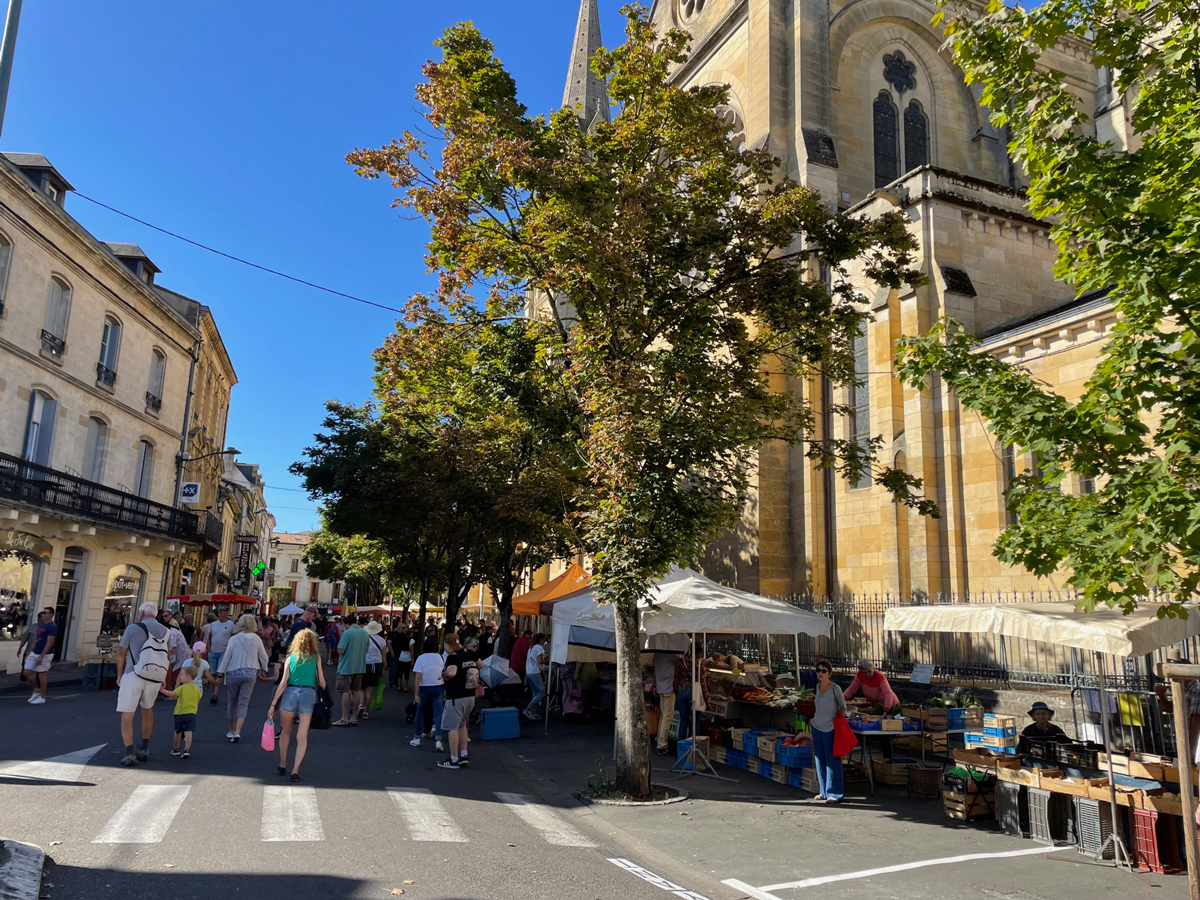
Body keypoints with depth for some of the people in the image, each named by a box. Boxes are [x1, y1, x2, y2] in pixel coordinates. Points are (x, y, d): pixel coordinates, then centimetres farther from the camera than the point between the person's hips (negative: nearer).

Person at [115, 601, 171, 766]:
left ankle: (129, 754, -8)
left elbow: (121, 654, 3)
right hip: (156, 677, 4)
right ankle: (144, 749, 28)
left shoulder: (133, 628, -1)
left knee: (127, 715, 2)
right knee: (147, 710, 23)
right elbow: (168, 658, 15)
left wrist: (119, 675, 14)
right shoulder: (165, 632, 10)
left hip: (134, 675, -4)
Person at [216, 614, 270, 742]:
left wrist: (221, 672, 6)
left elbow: (226, 657, -5)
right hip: (250, 673, 1)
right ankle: (237, 732, -11)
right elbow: (264, 657, 5)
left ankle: (232, 732, 24)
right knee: (244, 703, 1)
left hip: (233, 673, -1)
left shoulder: (234, 639, -6)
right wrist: (263, 669, 22)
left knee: (232, 703, 13)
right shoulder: (256, 639, -1)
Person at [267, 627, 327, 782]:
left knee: (286, 731, 22)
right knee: (302, 737, 5)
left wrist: (273, 704, 3)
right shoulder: (316, 658, 6)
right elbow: (321, 681, 4)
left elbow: (283, 682, 1)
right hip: (308, 695, -1)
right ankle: (295, 770, -3)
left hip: (290, 693, 1)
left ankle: (282, 765, 31)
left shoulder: (291, 657, 7)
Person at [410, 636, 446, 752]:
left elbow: (418, 677, -13)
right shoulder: (440, 657, 1)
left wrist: (416, 694, -12)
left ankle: (417, 739, 24)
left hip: (424, 688, -2)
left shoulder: (421, 658, -7)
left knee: (419, 713, 16)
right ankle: (438, 740, -13)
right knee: (438, 714, -1)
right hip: (438, 687, 2)